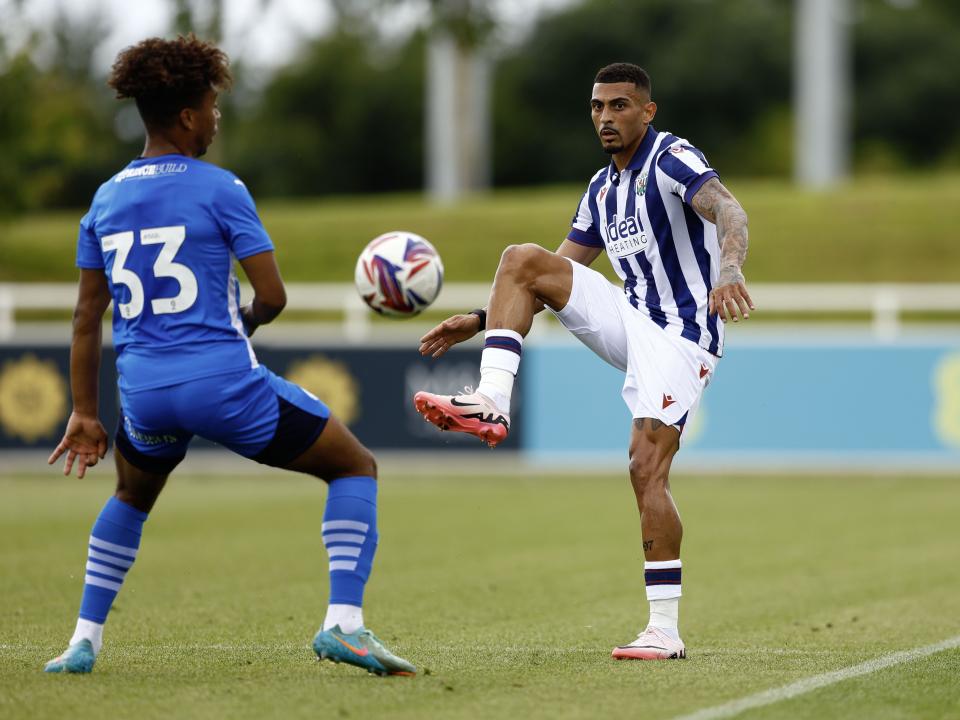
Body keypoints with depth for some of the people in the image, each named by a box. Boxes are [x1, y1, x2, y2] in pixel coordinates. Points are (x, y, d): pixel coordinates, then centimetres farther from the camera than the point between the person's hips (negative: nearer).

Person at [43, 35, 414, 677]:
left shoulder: (106, 200, 10)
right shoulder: (219, 189, -6)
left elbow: (87, 317, 12)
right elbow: (273, 297, -9)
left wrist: (85, 413, 17)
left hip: (144, 391, 5)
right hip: (225, 382, -5)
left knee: (132, 496, 36)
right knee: (356, 467, 10)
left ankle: (85, 641, 26)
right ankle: (344, 623, -7)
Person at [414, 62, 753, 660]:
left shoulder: (674, 159, -12)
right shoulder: (602, 190, 14)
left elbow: (729, 211, -31)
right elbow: (560, 274, 22)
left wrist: (729, 270, -53)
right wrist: (480, 321, 13)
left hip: (681, 335, -7)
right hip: (632, 320, 7)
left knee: (648, 469, -18)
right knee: (521, 260, -6)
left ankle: (666, 631, -13)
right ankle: (492, 405, -20)